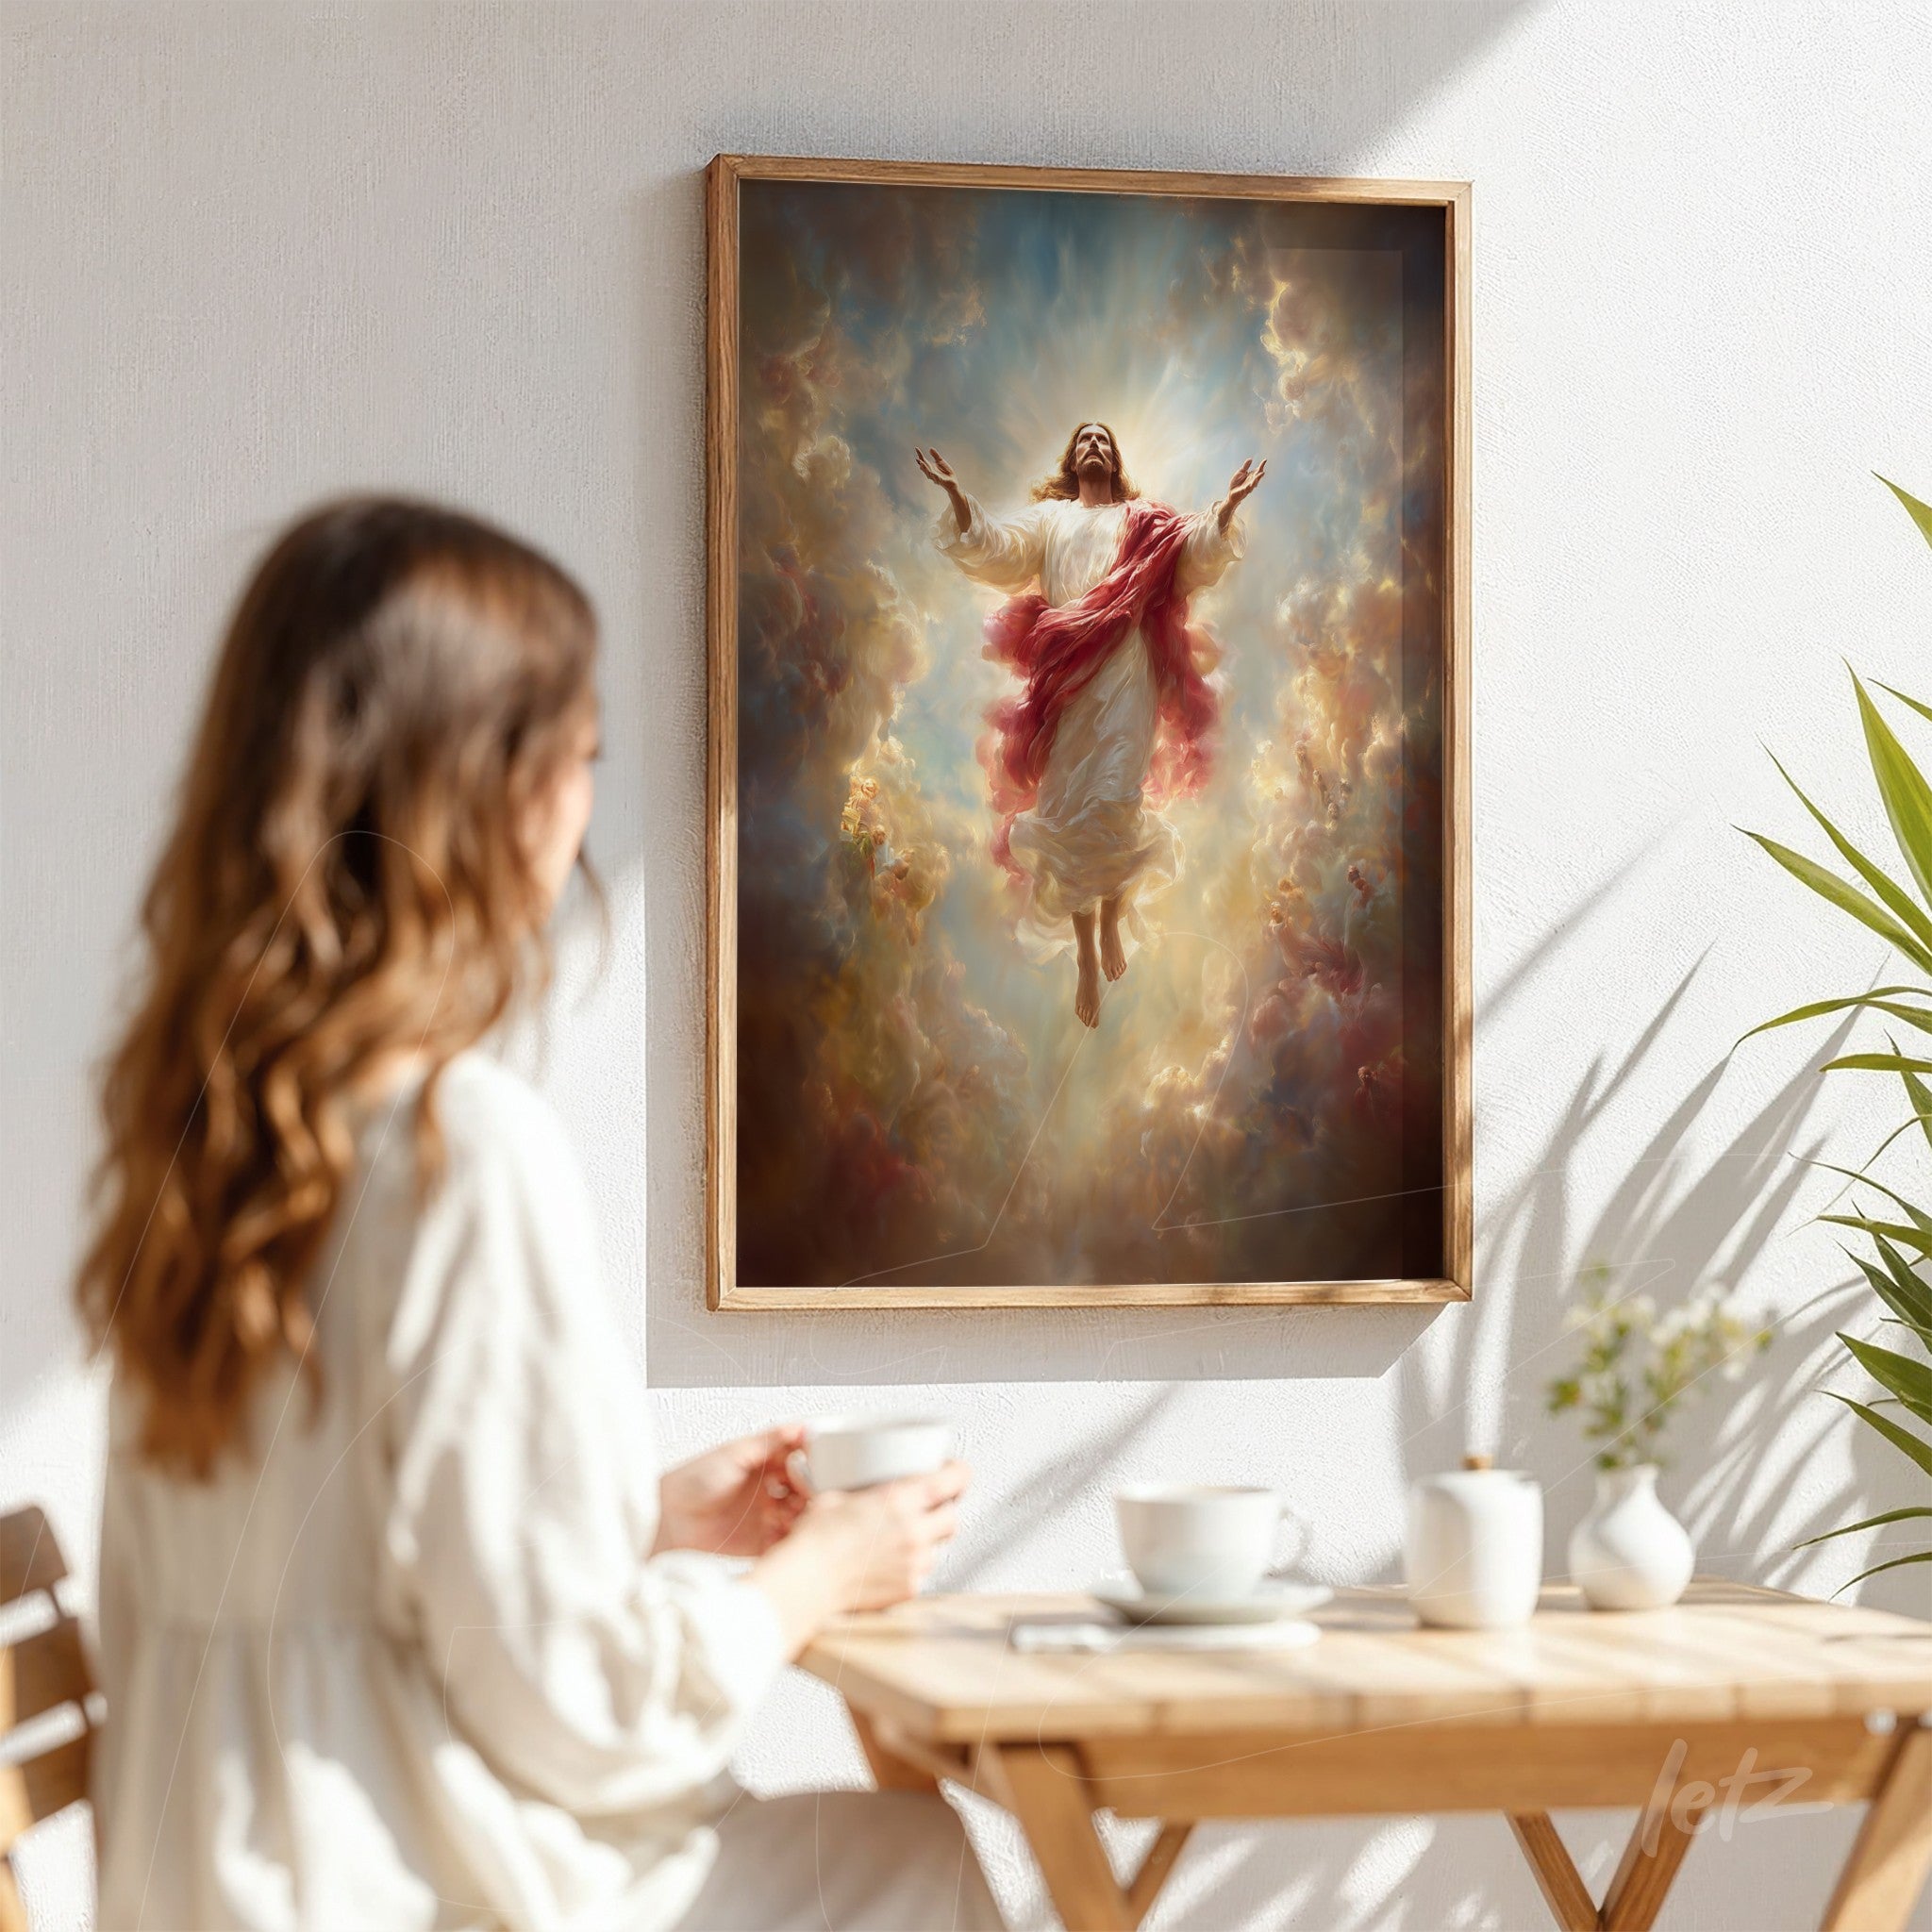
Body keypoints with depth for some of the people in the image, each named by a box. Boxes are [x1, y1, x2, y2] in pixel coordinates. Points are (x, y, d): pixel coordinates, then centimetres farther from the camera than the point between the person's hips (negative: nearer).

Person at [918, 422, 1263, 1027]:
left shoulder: (1144, 523, 22)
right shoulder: (1048, 517, 25)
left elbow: (1196, 555, 9)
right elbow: (998, 551, 10)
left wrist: (1227, 507, -6)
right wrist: (957, 496, -3)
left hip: (1126, 676, -1)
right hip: (1064, 676, 1)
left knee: (1114, 806, -15)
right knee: (1069, 814, -4)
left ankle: (1113, 919, 10)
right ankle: (1086, 957, 3)